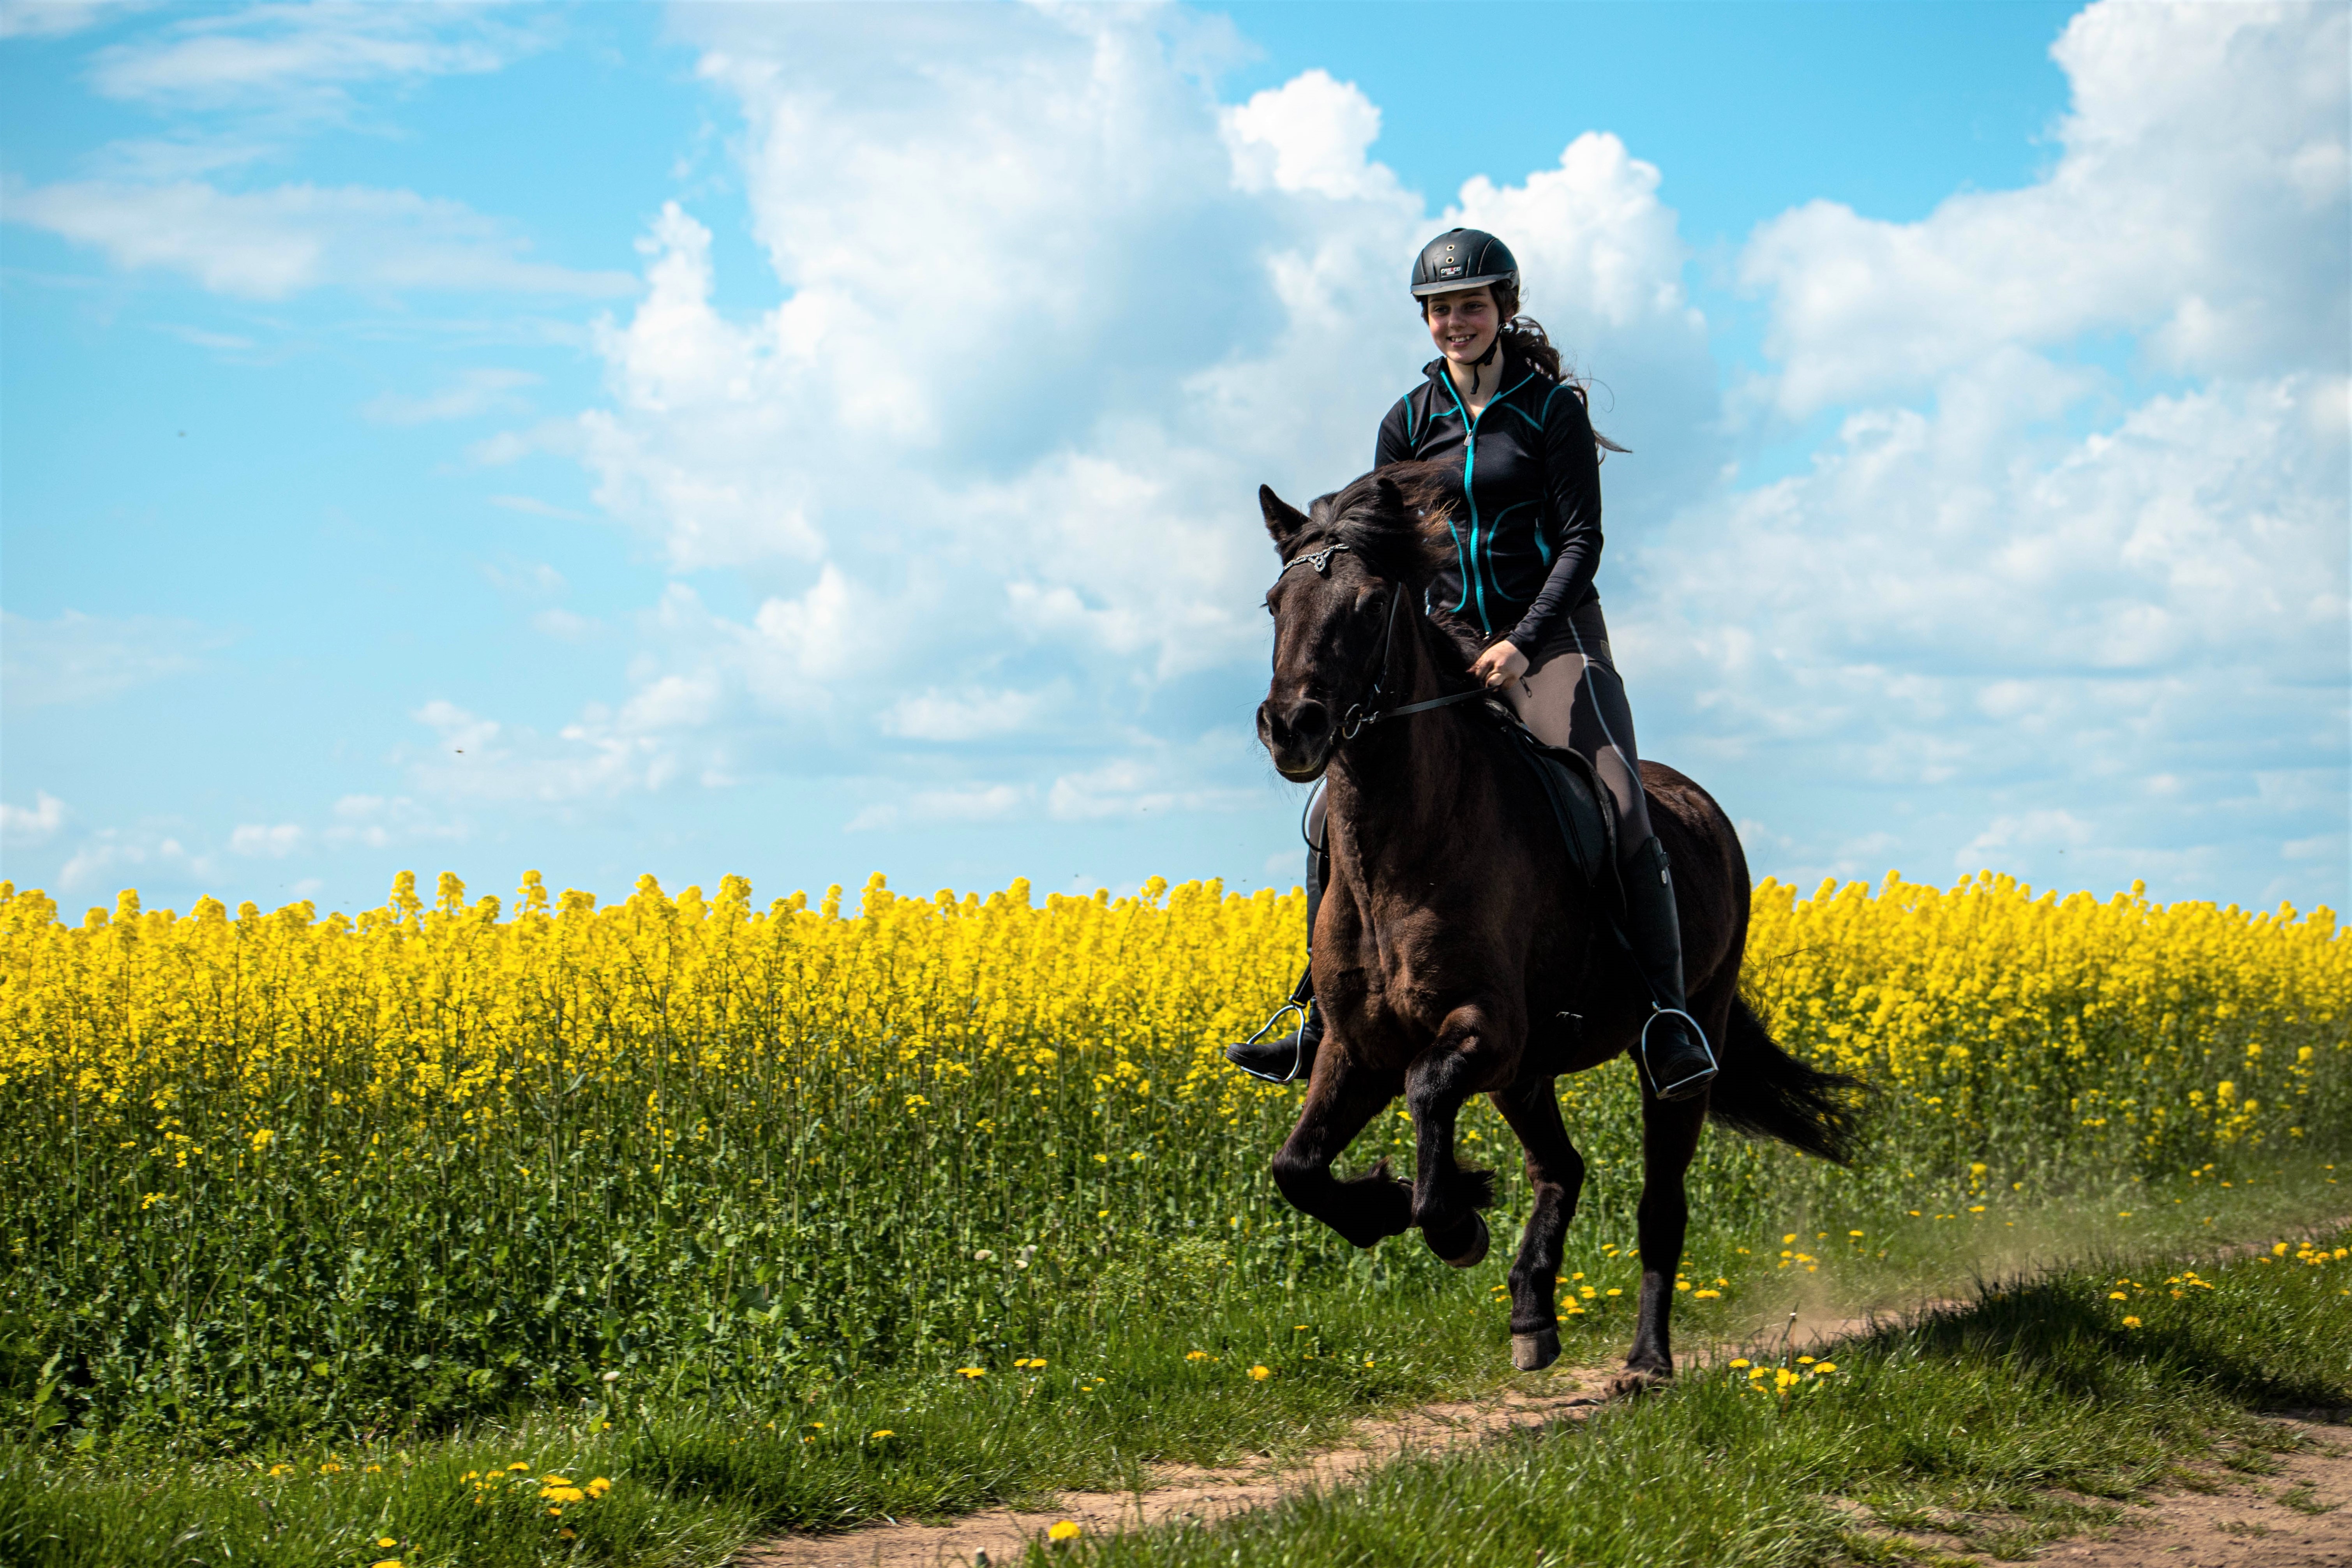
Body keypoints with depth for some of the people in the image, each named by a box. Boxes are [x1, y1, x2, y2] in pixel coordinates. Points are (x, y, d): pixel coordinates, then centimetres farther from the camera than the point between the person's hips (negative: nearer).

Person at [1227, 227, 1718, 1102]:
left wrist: (1523, 642, -22)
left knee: (1621, 812, -24)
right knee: (1336, 815, -5)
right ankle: (1325, 1023, 7)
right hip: (1446, 642, 4)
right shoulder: (1408, 422, 8)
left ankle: (1670, 1020, -19)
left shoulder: (1553, 408, -4)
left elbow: (1582, 538, -9)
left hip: (1551, 636, -4)